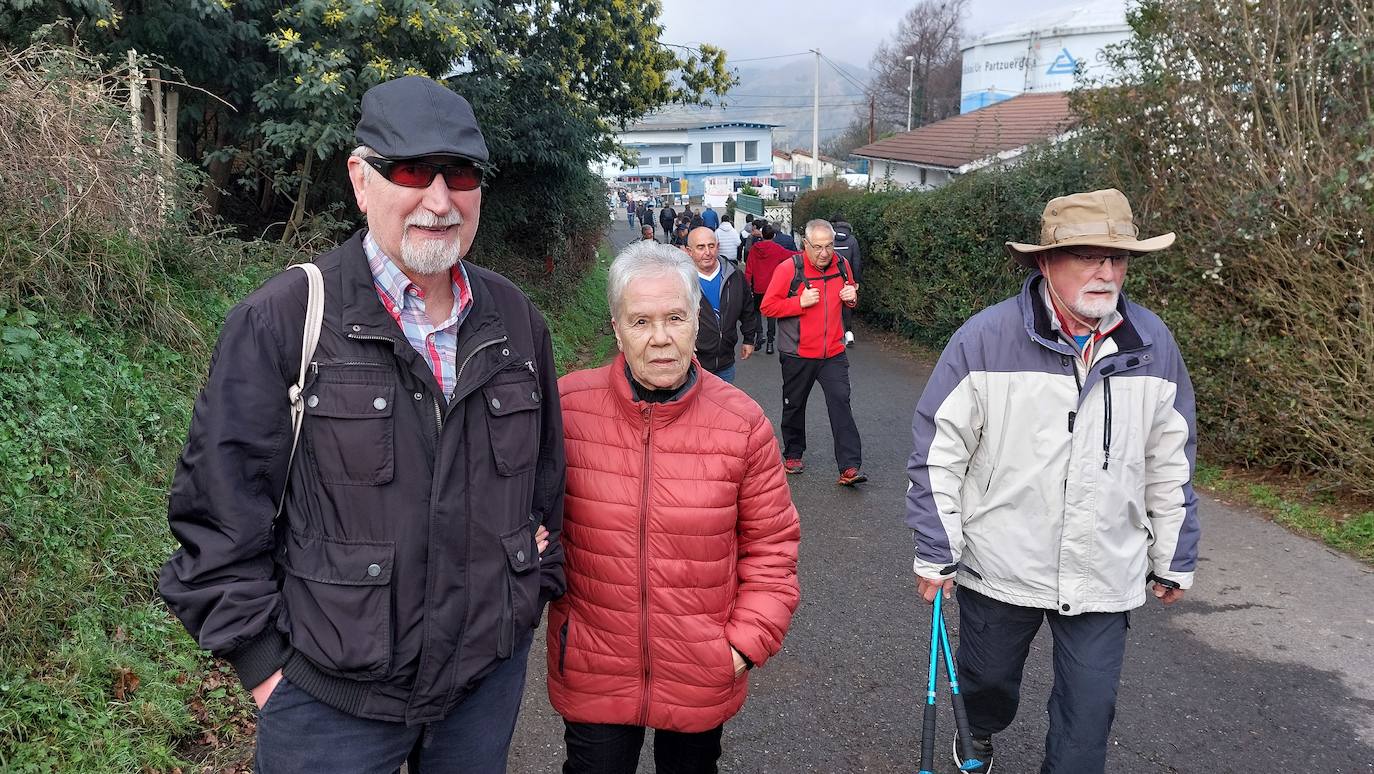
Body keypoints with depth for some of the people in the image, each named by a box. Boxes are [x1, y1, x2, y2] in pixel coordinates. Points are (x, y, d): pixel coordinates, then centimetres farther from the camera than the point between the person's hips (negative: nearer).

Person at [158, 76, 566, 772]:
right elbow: (220, 511, -9)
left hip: (490, 676, 4)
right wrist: (262, 662, -8)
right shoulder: (279, 322, -13)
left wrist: (538, 587, 12)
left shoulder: (516, 320, 2)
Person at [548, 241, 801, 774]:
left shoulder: (742, 422, -9)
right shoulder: (568, 407, -11)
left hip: (702, 677, 1)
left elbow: (770, 544, -1)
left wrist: (748, 641, -5)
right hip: (593, 675, -1)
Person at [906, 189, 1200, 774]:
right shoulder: (985, 338, -14)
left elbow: (1171, 463, 7)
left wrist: (1174, 561, 12)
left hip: (1105, 577, 2)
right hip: (998, 566, -1)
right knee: (988, 679, 21)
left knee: (1089, 711, 7)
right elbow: (939, 451, -10)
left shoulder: (1154, 344, -3)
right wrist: (936, 553, -9)